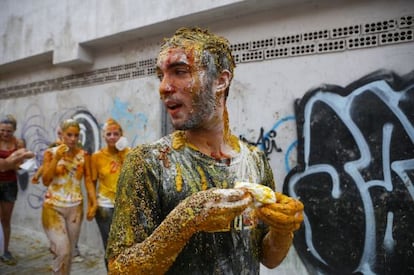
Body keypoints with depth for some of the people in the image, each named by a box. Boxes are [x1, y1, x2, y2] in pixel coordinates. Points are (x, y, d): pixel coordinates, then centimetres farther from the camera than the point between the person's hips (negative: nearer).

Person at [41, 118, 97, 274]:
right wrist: (56, 159, -17)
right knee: (62, 251, -11)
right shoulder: (50, 153, -2)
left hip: (75, 207, 2)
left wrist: (94, 203, -10)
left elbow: (88, 181, -1)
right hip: (53, 206, -2)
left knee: (70, 251, 13)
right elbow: (46, 181, -8)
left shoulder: (84, 155, 0)